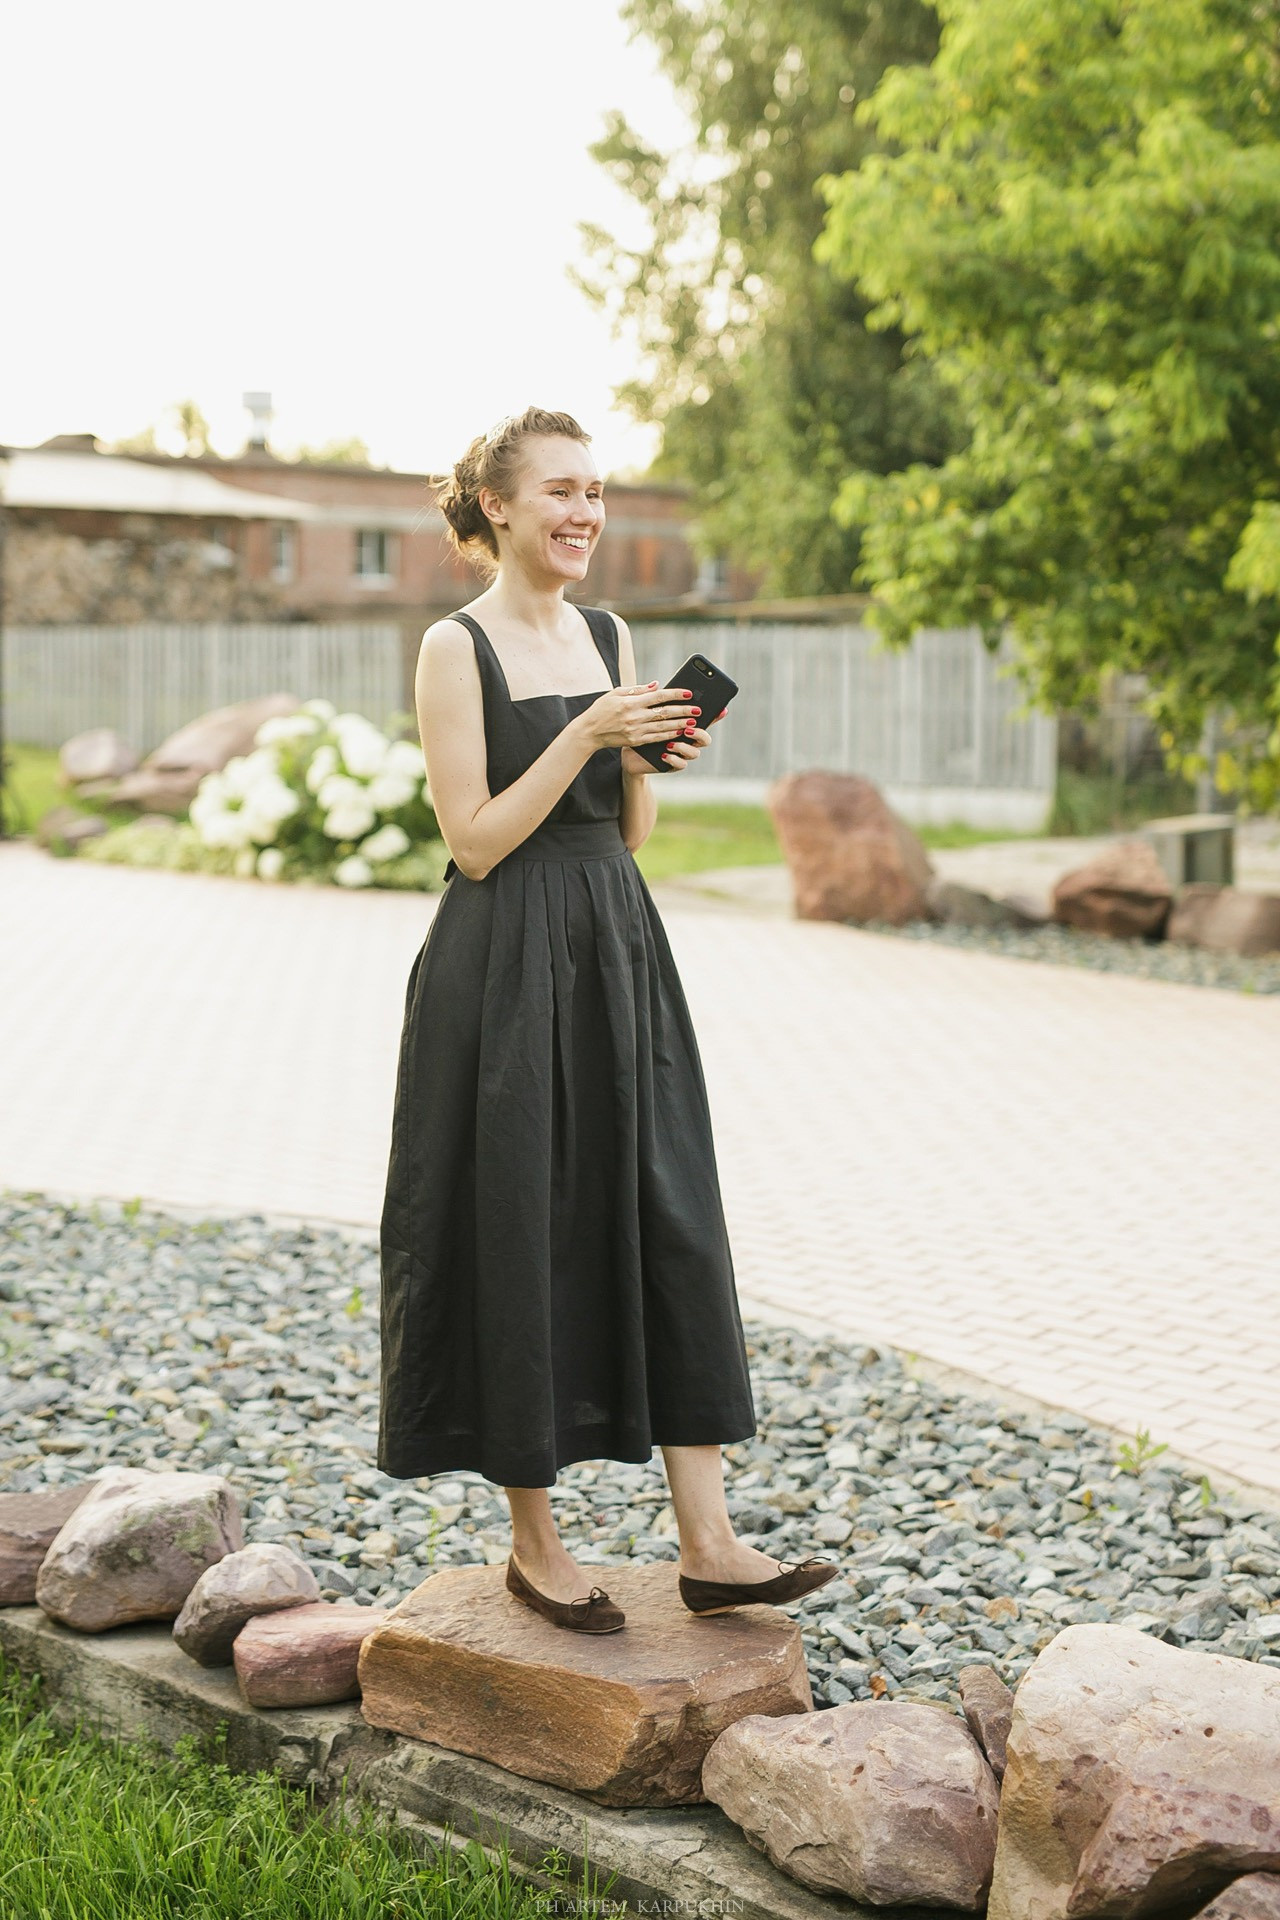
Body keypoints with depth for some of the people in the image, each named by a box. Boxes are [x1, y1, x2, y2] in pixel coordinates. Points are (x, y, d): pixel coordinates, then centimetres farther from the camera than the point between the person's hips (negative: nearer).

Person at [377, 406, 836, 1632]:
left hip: (618, 957, 6)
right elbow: (475, 841, -13)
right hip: (506, 976, -6)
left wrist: (654, 758, -5)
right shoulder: (456, 647, -7)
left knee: (669, 1228, 3)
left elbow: (631, 833, 14)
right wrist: (586, 735, -18)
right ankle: (532, 1542, 17)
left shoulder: (610, 638, 11)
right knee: (519, 1240, 2)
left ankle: (706, 1543, 8)